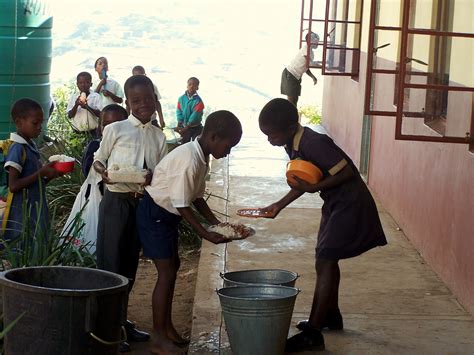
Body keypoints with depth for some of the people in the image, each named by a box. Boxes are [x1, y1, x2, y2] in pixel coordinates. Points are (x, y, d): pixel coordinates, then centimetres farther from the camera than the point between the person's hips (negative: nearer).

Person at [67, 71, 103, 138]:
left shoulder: (96, 97, -2)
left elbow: (99, 114, -10)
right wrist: (76, 105, -20)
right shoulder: (73, 97, 4)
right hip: (77, 132, 2)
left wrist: (87, 107, -26)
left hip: (92, 132, -2)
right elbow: (70, 115, -1)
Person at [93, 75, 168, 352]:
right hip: (116, 202, -5)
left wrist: (153, 178, -13)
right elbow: (98, 159, 5)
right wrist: (103, 171, -17)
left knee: (130, 264, 13)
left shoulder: (159, 136, 6)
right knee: (110, 264, -1)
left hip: (143, 203, 5)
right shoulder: (115, 130, -5)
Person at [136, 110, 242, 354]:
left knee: (173, 267, 18)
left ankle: (166, 326, 30)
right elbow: (183, 206, -25)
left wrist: (217, 223, 4)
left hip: (168, 215, 10)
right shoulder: (188, 160, -28)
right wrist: (207, 235, -22)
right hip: (154, 215, -10)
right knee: (166, 273, -9)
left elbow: (197, 197, 9)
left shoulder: (201, 158, 1)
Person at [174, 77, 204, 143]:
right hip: (185, 127, 4)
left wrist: (187, 127, -24)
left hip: (196, 128, -4)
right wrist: (179, 125, -17)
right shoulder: (181, 98, -4)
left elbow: (195, 115, -20)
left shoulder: (198, 100, -15)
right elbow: (179, 112, -5)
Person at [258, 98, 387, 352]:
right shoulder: (293, 144, 2)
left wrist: (313, 188, -29)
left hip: (349, 204, -10)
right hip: (334, 203, 10)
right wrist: (279, 205, 8)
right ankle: (332, 315, 38)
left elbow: (347, 172, -26)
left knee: (324, 262, -11)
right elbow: (305, 180, 13)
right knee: (327, 259, 20)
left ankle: (312, 334, -9)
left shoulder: (313, 143, -27)